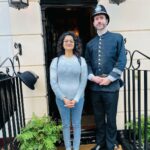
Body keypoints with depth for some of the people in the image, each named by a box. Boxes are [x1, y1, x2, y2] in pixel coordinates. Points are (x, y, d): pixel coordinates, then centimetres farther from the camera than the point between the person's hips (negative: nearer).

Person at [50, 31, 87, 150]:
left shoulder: (81, 60, -1)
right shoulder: (56, 61, -1)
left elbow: (83, 81, -4)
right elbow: (53, 82, -4)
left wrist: (75, 99, -10)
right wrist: (64, 98, -9)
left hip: (78, 99, 0)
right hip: (61, 99, 0)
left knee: (76, 124, 11)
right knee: (65, 125, 12)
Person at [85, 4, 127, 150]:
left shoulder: (117, 38, 2)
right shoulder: (90, 43, 12)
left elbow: (121, 61, -6)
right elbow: (87, 63, 9)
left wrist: (109, 79, -13)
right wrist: (92, 77, -9)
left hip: (111, 86, -3)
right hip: (94, 87, 4)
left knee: (111, 118, 9)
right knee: (98, 117, 15)